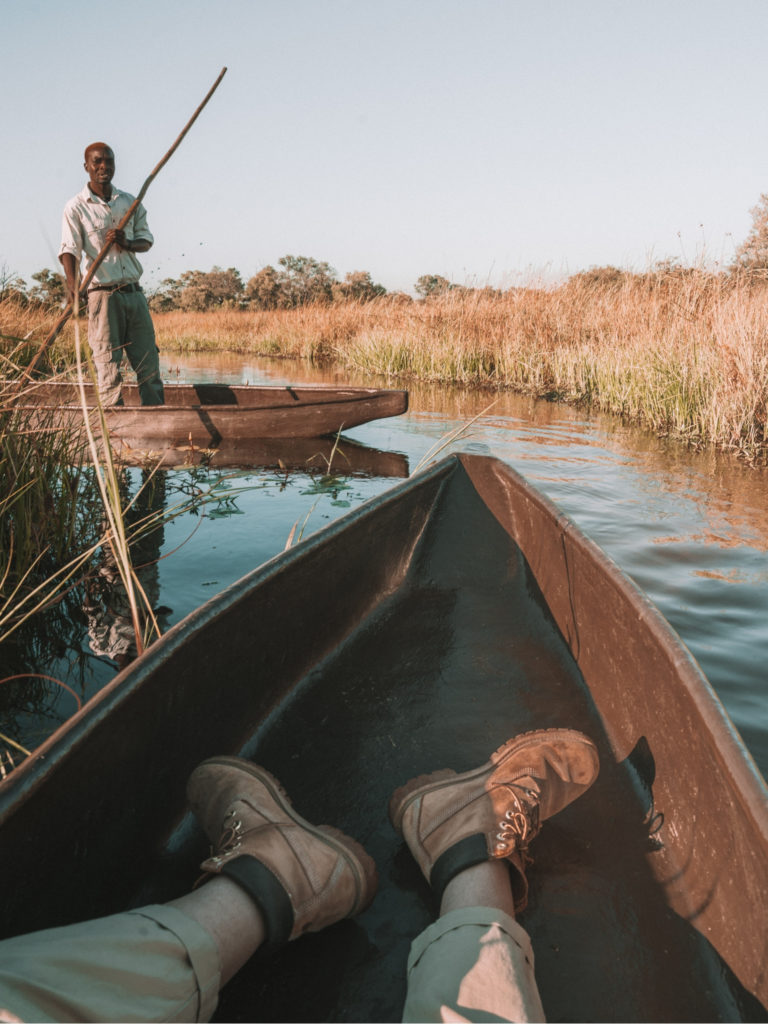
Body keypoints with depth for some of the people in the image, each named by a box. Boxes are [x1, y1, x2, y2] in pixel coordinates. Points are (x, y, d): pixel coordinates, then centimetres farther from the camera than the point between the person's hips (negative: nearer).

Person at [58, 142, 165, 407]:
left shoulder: (130, 202, 14)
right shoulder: (76, 207, 0)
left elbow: (146, 239, 13)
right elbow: (69, 249, -10)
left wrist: (127, 243, -10)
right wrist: (72, 285, -28)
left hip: (135, 293, 5)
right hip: (103, 294, -4)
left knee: (149, 364, 3)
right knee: (108, 368, -5)